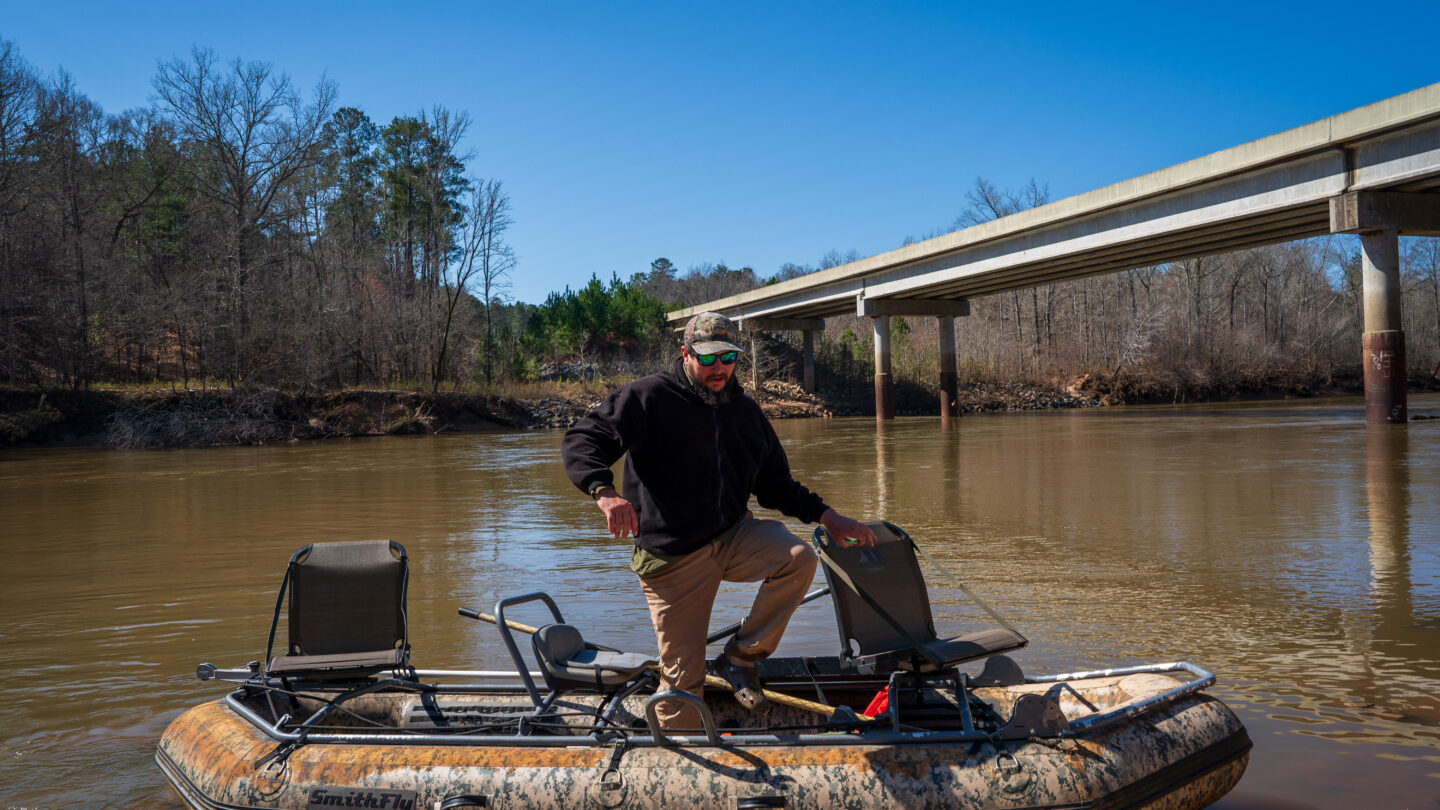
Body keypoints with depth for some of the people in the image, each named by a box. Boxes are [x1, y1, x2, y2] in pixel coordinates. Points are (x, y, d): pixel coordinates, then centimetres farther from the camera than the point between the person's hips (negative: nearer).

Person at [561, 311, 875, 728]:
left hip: (734, 536, 4)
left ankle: (741, 657, -8)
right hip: (672, 555, -4)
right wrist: (605, 492, -35)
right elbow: (581, 442, -15)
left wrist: (829, 517, 7)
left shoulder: (744, 410, 11)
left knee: (798, 557, -25)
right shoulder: (648, 398, -7)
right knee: (683, 676, -3)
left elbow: (776, 485, 19)